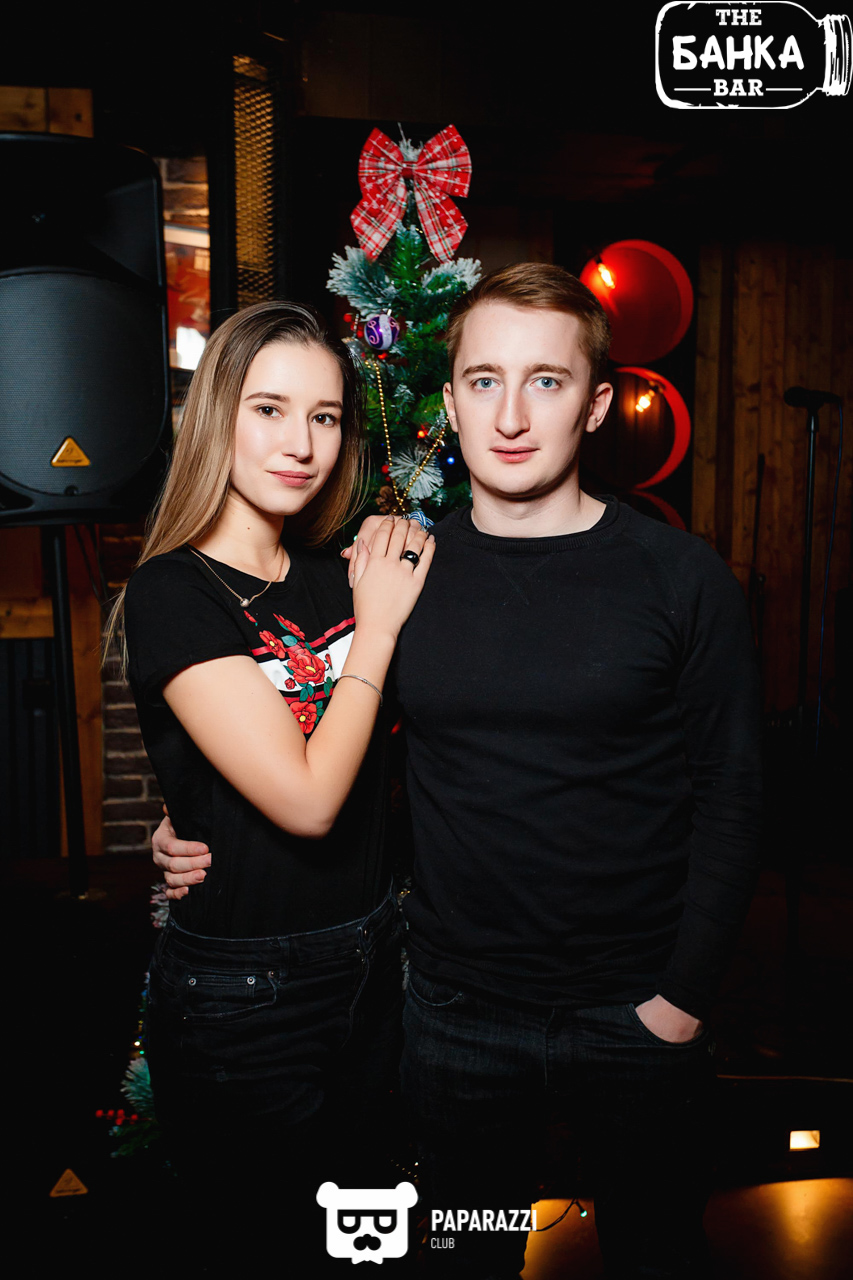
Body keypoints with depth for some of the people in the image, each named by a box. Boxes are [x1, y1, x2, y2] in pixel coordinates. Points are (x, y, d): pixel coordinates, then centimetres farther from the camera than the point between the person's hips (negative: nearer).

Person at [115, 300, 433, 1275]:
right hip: (241, 993, -6)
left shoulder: (335, 574, 1)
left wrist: (406, 589, -4)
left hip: (368, 959, 6)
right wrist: (377, 626, -16)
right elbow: (306, 797, -24)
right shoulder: (170, 594, -18)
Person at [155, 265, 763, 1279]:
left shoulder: (682, 578, -10)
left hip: (636, 1017, -1)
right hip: (455, 1016, 2)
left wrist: (684, 997, -9)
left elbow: (730, 791, -5)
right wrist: (202, 834, -8)